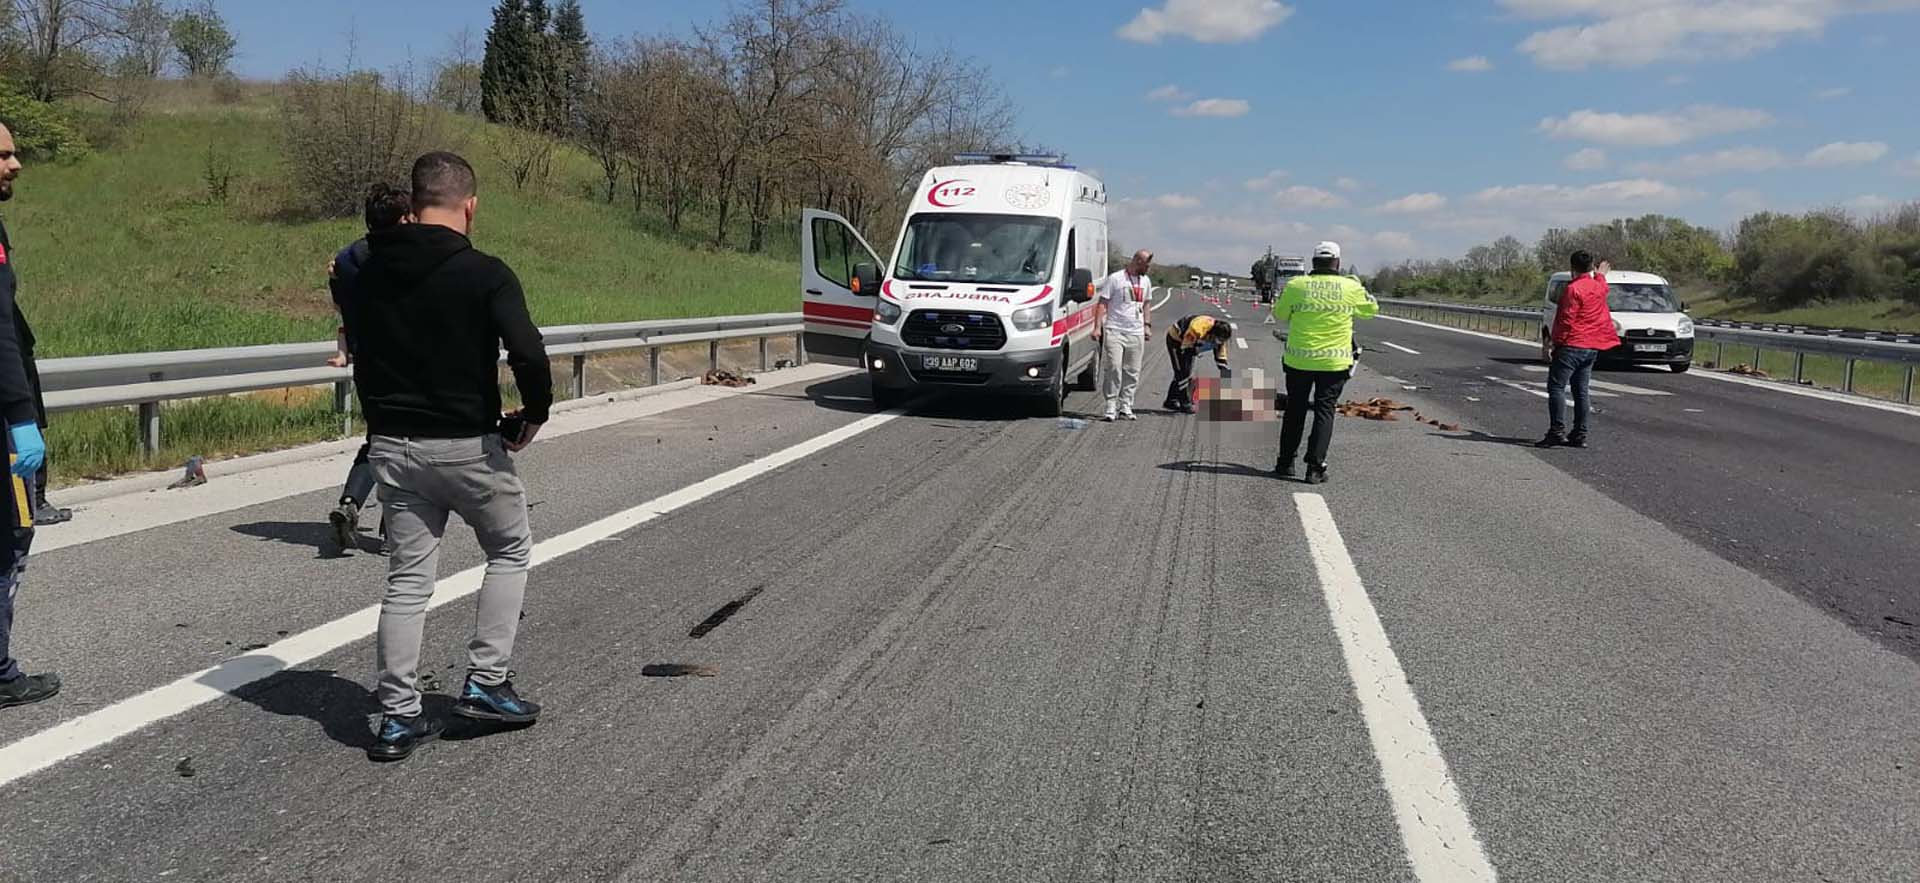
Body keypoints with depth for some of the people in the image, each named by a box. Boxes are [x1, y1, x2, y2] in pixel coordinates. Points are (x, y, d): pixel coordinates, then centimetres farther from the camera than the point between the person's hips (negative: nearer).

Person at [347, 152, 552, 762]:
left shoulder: (371, 272, 5)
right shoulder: (483, 273, -13)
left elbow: (360, 354, 14)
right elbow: (528, 354, -24)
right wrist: (533, 415, -7)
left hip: (391, 445, 5)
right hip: (467, 444, -5)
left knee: (407, 578, 11)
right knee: (511, 550, 17)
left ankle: (398, 718, 13)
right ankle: (485, 684, 13)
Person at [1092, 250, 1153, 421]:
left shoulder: (1146, 281, 14)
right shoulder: (1115, 278, -4)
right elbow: (1102, 303, -5)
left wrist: (1147, 325, 16)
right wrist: (1097, 327, -12)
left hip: (1136, 333, 6)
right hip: (1115, 331, -6)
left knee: (1133, 372, 5)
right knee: (1114, 369, -12)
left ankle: (1126, 408, 12)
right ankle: (1111, 408, -6)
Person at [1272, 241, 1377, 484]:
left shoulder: (1295, 285, -5)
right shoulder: (1351, 288, -5)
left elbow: (1279, 314, 8)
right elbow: (1371, 309, 12)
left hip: (1299, 359, 1)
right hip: (1334, 362, -1)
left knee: (1295, 410, 13)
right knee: (1324, 412, 4)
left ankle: (1286, 463, 20)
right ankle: (1315, 468, 0)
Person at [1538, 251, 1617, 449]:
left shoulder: (1574, 289, -14)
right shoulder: (1599, 287, 11)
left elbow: (1567, 319, -17)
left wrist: (1557, 342, -9)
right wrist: (1601, 274, 58)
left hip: (1572, 345, -8)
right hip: (1593, 347, 8)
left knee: (1556, 387, -8)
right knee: (1581, 390, 10)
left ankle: (1557, 431, -16)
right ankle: (1580, 435, 9)